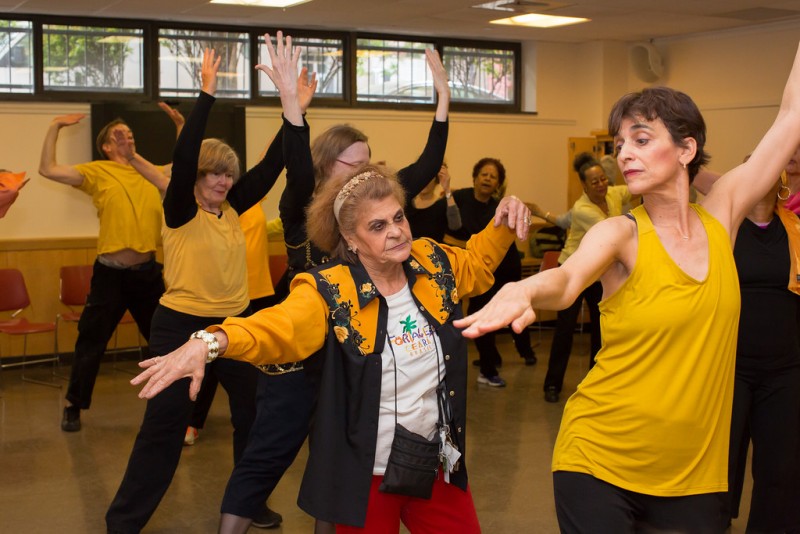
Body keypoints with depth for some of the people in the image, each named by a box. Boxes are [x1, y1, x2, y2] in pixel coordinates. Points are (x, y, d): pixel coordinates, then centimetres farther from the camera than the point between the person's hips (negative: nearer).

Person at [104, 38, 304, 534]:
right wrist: (207, 92, -29)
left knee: (254, 414, 12)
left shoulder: (233, 208, 4)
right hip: (183, 324, -6)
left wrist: (292, 106, -9)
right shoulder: (181, 211, -10)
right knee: (164, 423, -3)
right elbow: (184, 155, -26)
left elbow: (273, 164, 0)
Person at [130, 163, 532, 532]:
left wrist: (504, 225, 3)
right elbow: (275, 328, -33)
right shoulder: (331, 291, -17)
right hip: (366, 474, -4)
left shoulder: (433, 264, -1)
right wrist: (212, 342, -51)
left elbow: (476, 264, 20)